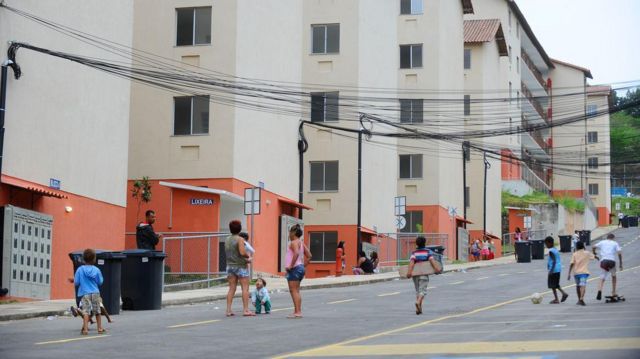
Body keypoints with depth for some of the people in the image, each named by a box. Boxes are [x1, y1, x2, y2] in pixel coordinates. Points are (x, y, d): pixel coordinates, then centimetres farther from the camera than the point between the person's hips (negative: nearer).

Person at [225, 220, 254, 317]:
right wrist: (248, 255, -1)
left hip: (230, 265, 6)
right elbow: (242, 252, -22)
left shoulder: (227, 240, 8)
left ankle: (228, 310, 4)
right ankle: (245, 310, -4)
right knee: (245, 288, -1)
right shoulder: (240, 239, -12)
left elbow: (227, 253, 13)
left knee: (231, 288, 8)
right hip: (240, 266, -6)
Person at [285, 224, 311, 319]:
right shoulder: (301, 243, 16)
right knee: (296, 291, 15)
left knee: (293, 290, -9)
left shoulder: (294, 242, -12)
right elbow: (309, 256, 18)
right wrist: (303, 265, 16)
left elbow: (296, 253, -30)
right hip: (300, 268, 10)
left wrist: (291, 265, -25)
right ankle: (298, 311, 17)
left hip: (294, 268, -10)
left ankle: (297, 312, -13)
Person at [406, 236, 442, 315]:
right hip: (424, 274, -2)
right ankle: (418, 302, -33)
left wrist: (409, 272, -20)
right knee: (422, 290, -5)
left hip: (415, 274, 2)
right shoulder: (428, 251, 4)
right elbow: (431, 260, -13)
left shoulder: (414, 253, 5)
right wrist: (436, 268, -21)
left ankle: (419, 308, 11)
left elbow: (411, 262, -10)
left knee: (417, 290, 14)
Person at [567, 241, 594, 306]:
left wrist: (569, 273, -6)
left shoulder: (574, 254, 4)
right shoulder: (587, 253, 6)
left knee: (578, 285, 19)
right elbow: (593, 256, 24)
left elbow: (571, 264, -5)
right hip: (584, 272, -2)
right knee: (583, 285, -13)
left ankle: (579, 300, 28)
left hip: (576, 272, 2)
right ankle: (581, 299, -33)